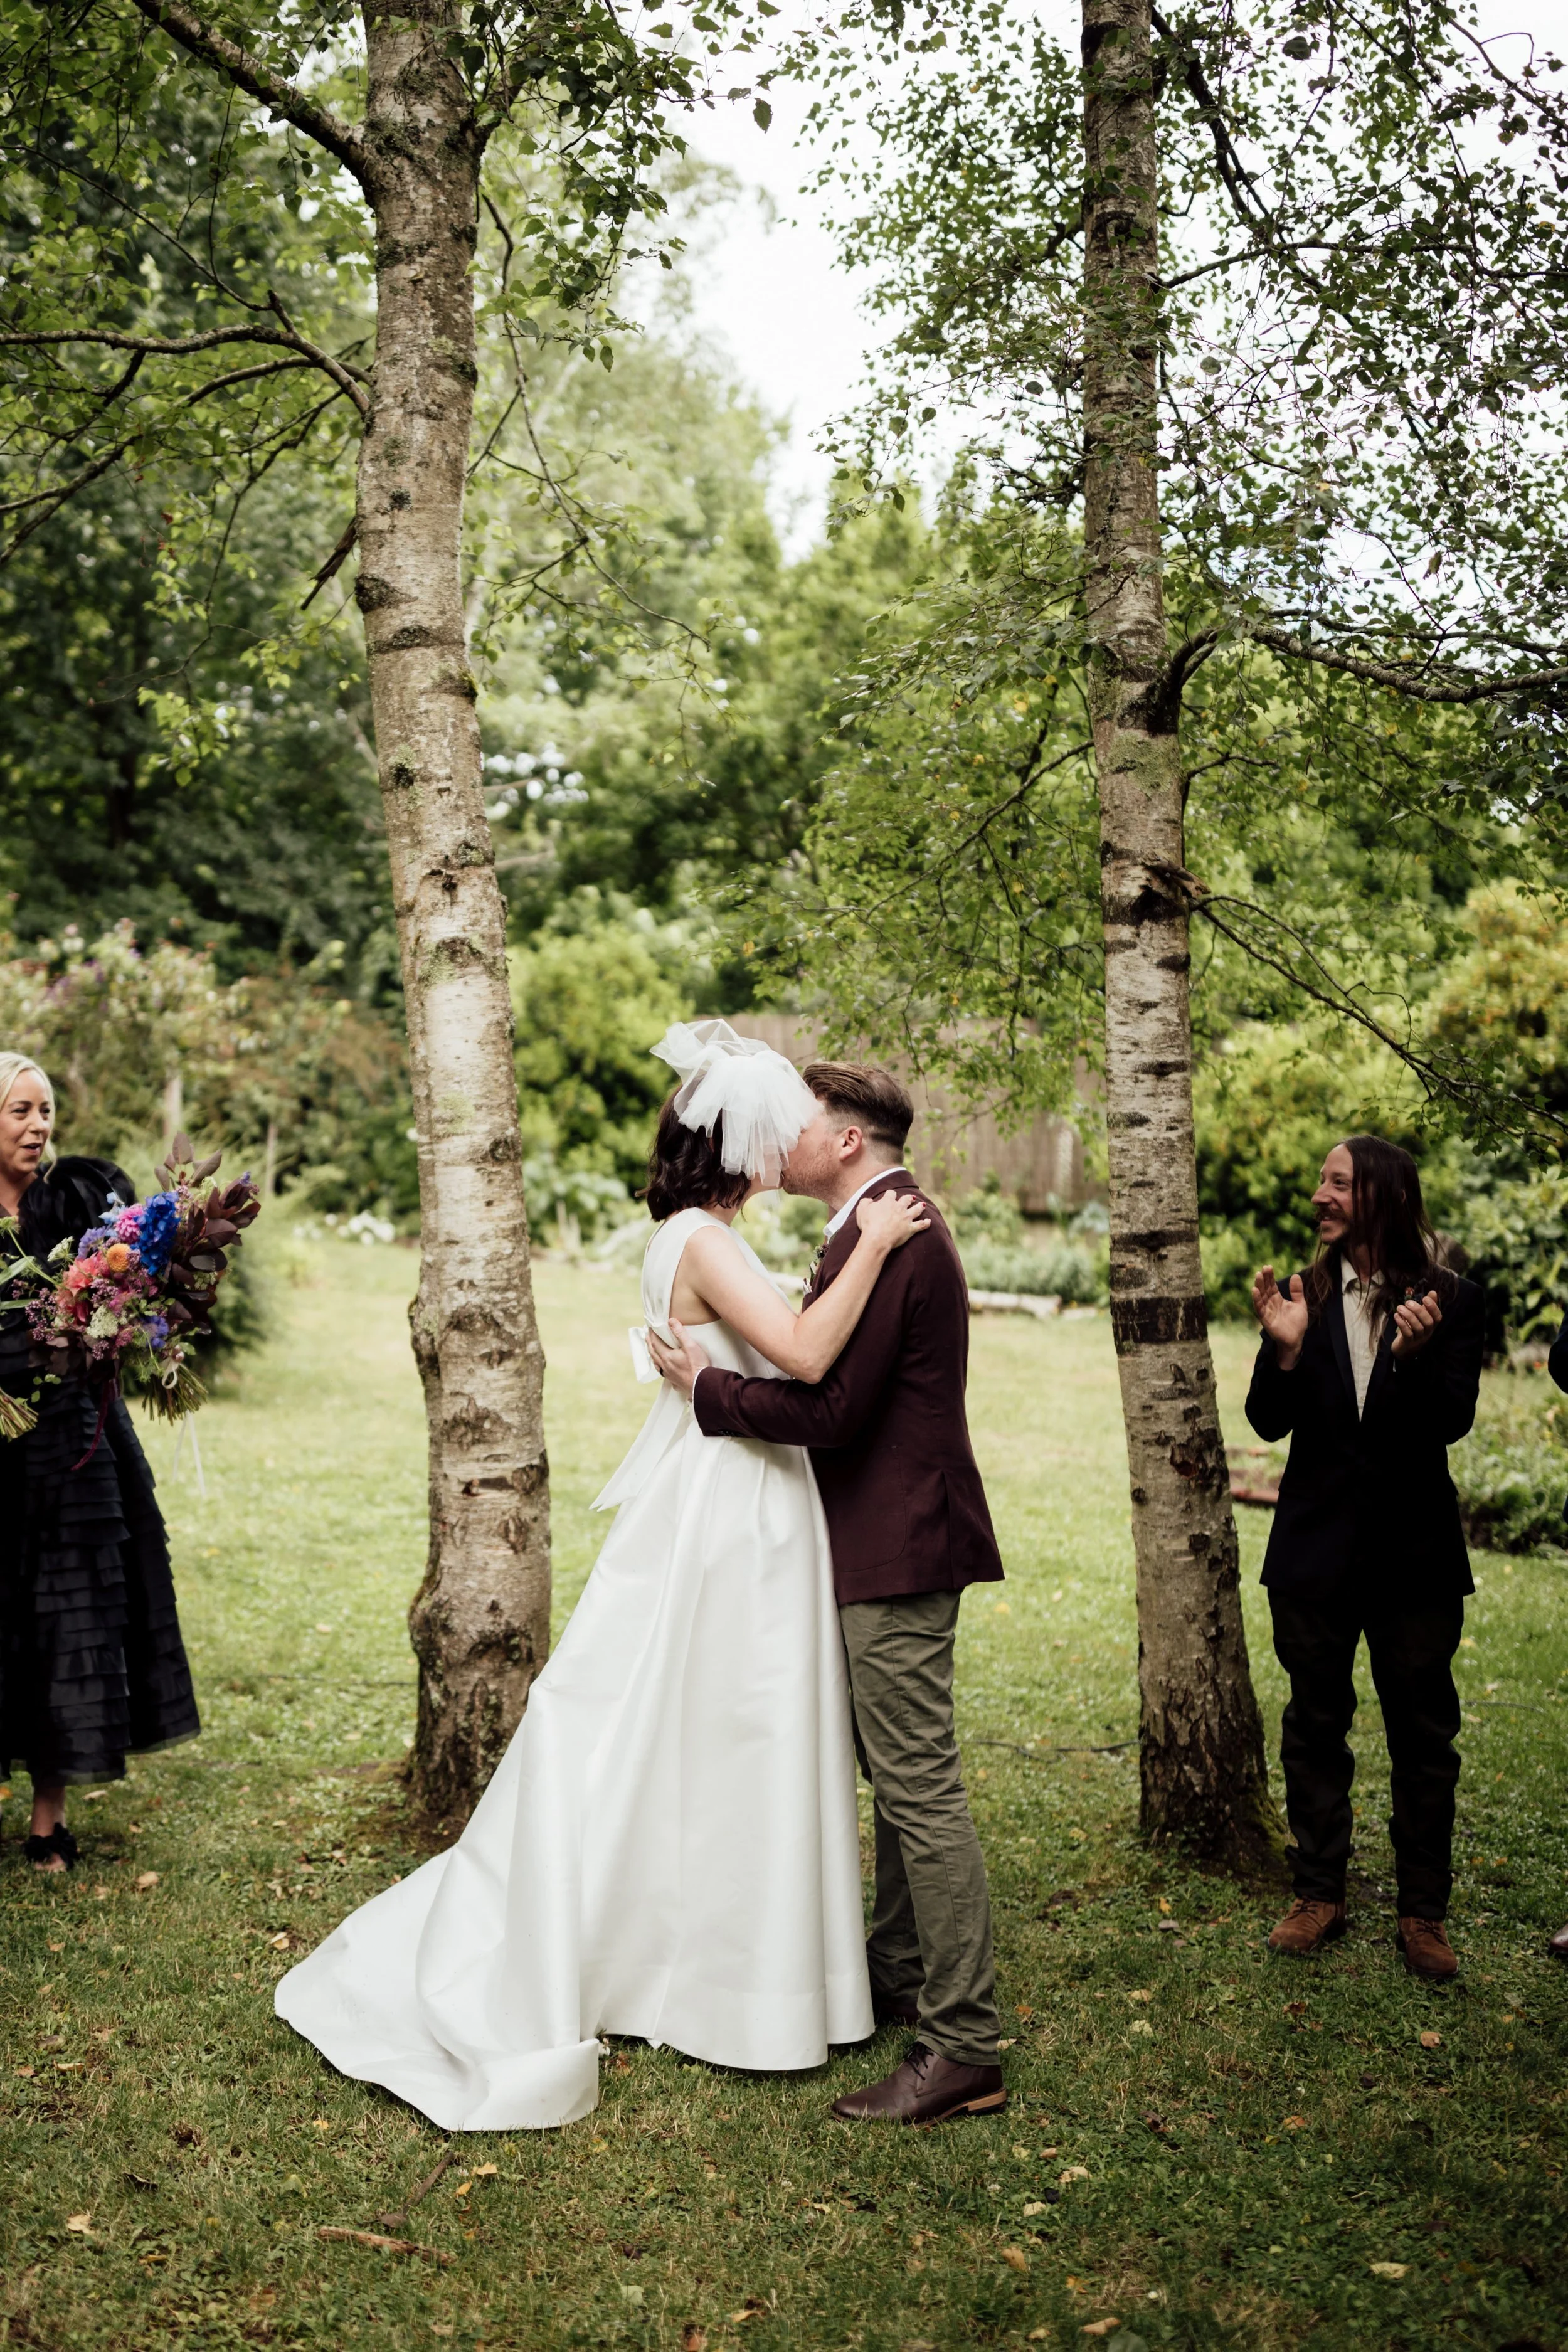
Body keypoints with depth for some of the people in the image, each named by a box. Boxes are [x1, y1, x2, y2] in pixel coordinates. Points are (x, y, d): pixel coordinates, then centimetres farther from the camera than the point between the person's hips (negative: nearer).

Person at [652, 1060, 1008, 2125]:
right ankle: (901, 1971, 36)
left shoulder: (883, 1239, -20)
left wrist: (708, 1383, -12)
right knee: (899, 1772, 21)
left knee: (922, 1787, -6)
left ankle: (965, 2046, 2)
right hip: (894, 1542, 11)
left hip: (901, 1548, -11)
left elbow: (831, 1408, -24)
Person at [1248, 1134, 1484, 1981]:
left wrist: (1415, 1355, -28)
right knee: (1316, 1726, 11)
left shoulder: (1448, 1301, -4)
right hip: (1316, 1547, 2)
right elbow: (1268, 1422, -3)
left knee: (1423, 1734, 7)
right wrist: (1284, 1350, -20)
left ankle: (1423, 1912, 21)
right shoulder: (1306, 1295, 1)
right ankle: (1318, 1894, 25)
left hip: (1412, 1551, -2)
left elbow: (1453, 1421, -11)